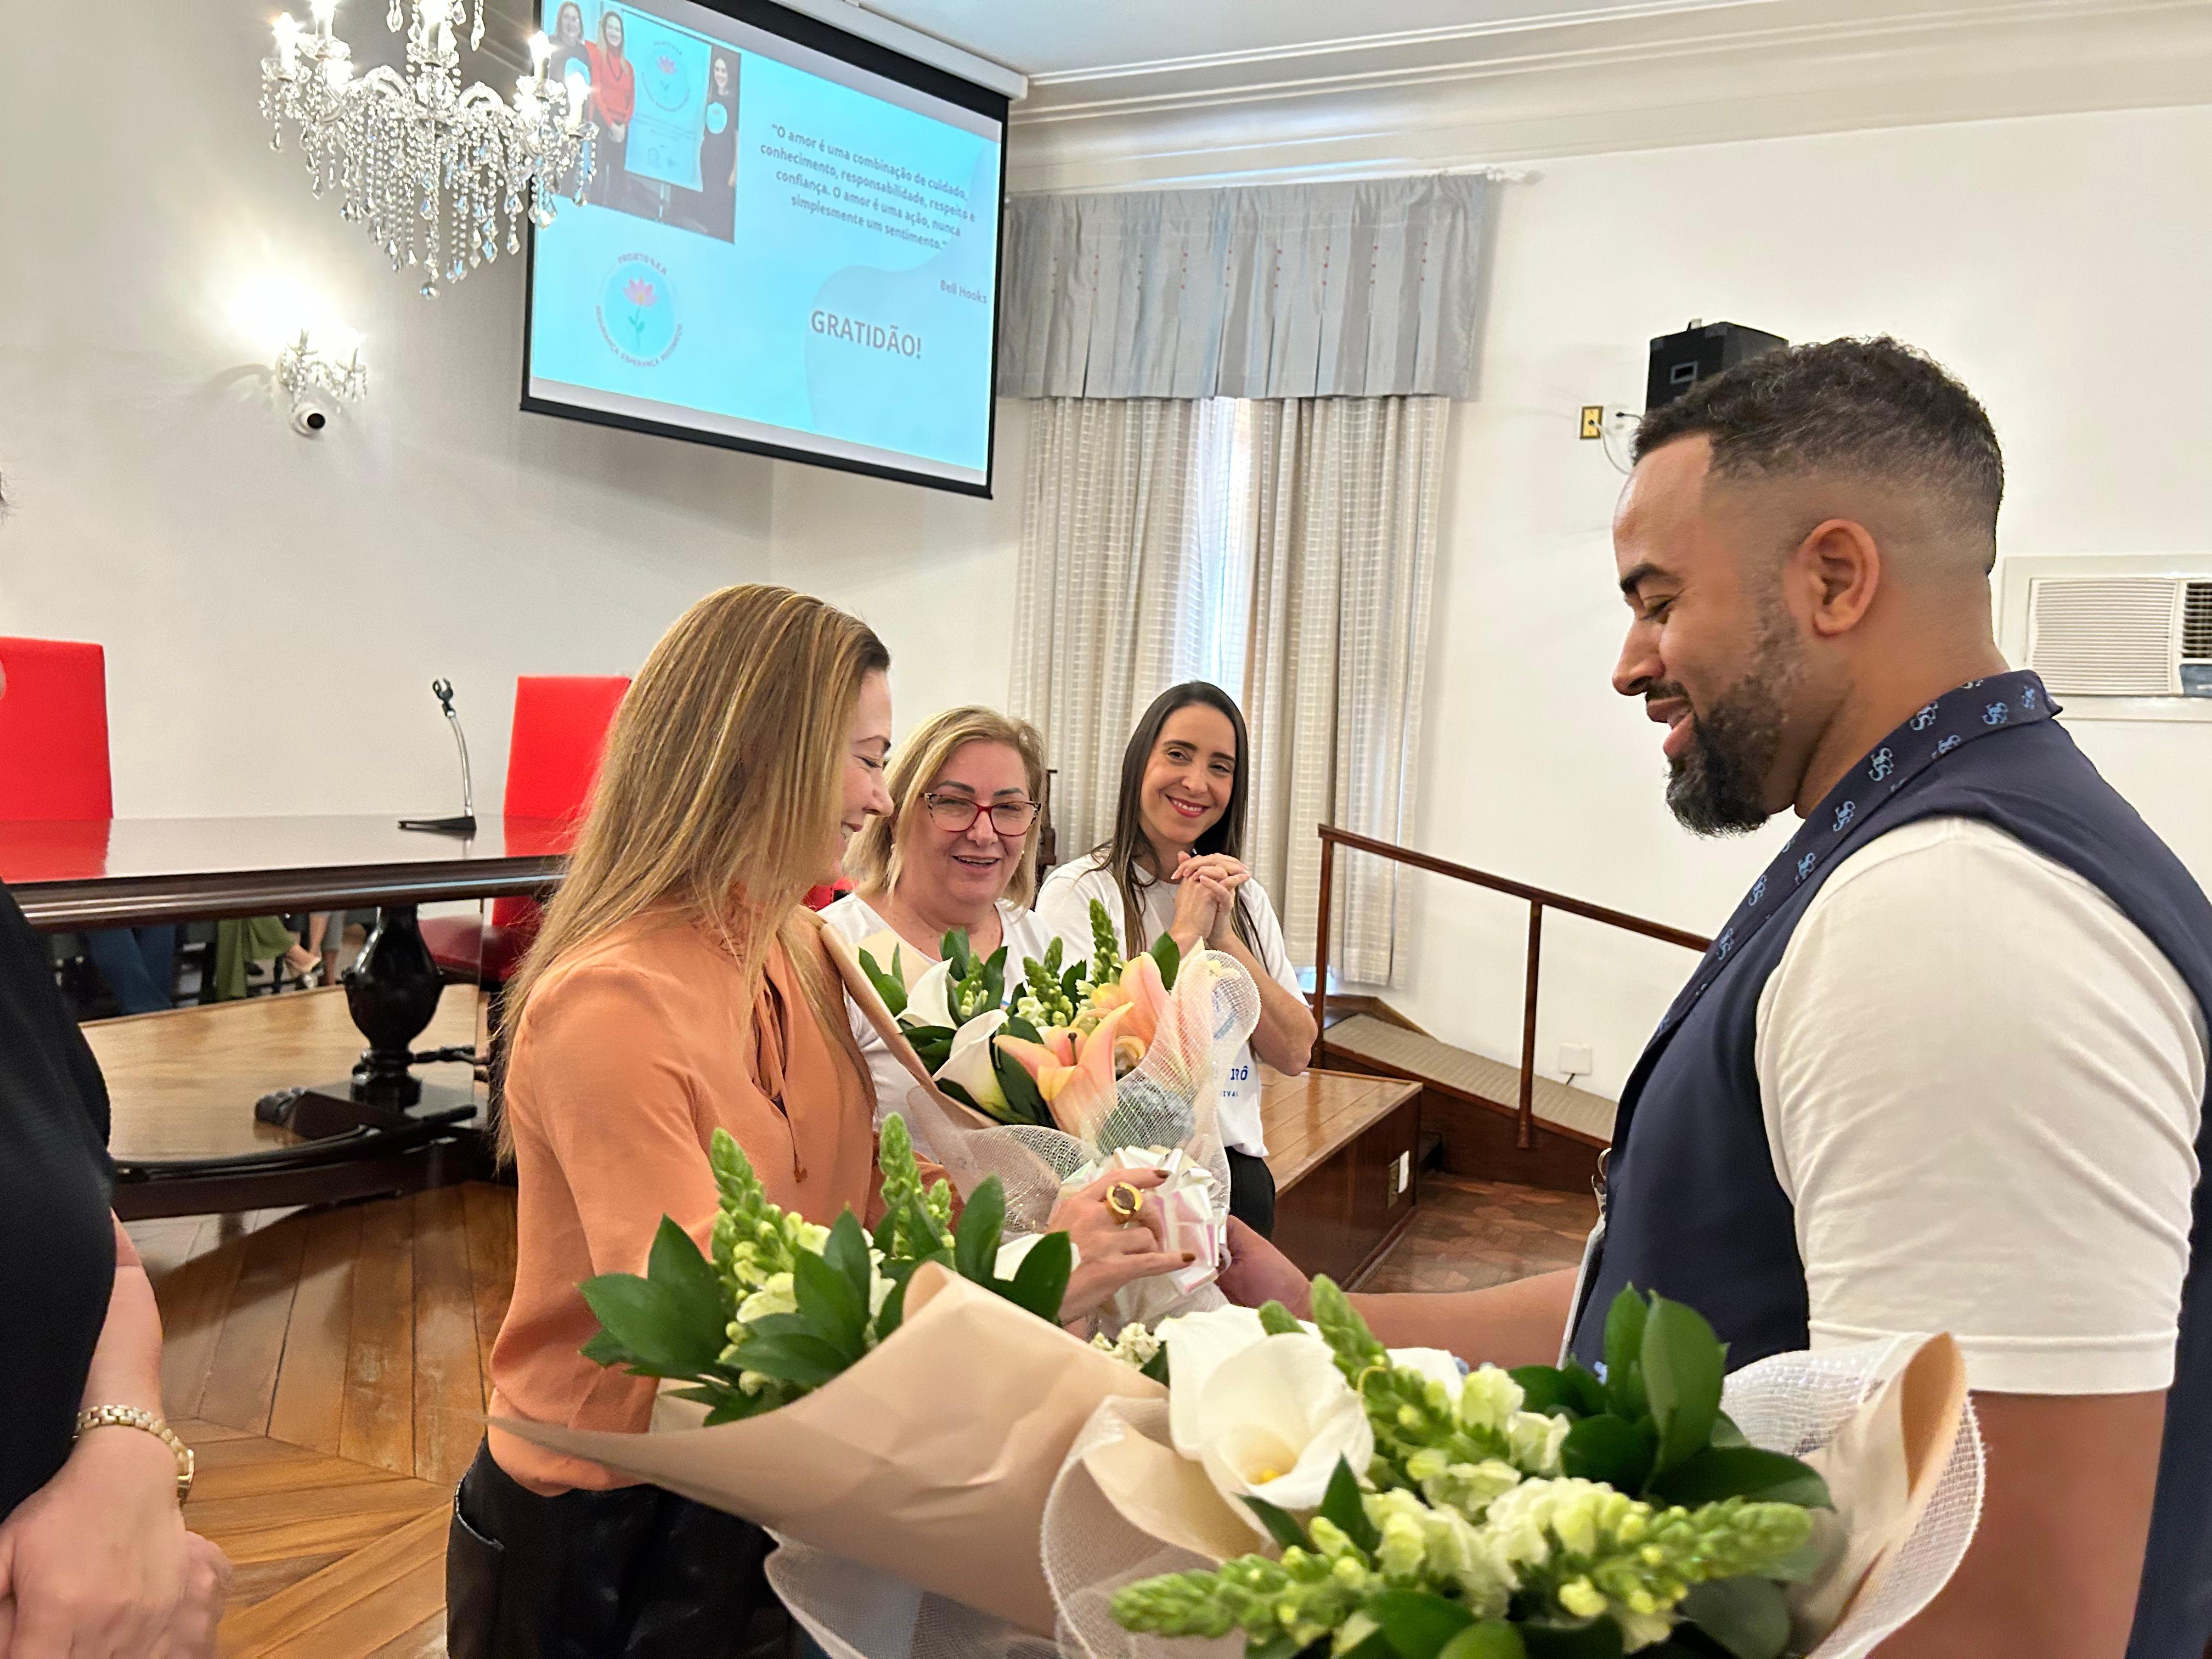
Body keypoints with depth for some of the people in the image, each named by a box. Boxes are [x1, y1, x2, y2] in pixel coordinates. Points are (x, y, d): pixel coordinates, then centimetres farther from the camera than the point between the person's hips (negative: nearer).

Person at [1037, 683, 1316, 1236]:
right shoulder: (1078, 891, -8)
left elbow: (1295, 1053, 1)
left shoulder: (1245, 898, 11)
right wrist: (1185, 932, -16)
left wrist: (1224, 937, -11)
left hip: (1237, 1167, 5)